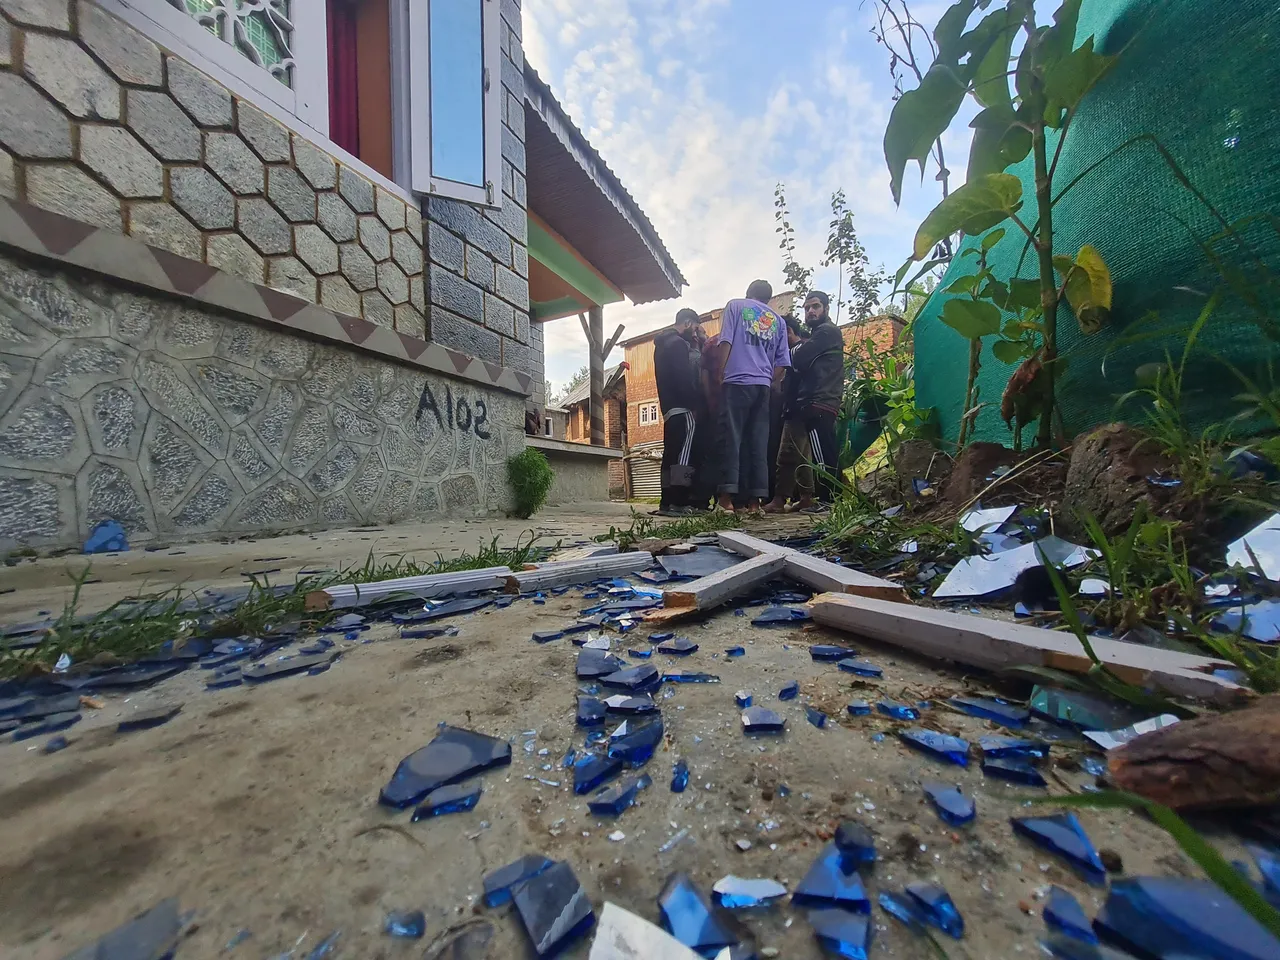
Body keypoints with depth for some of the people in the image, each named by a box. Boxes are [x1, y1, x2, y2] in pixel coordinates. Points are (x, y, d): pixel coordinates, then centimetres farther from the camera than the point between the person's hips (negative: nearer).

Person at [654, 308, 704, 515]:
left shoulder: (663, 343, 24)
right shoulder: (678, 343, -8)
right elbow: (684, 379, -17)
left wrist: (692, 347, 18)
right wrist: (696, 403, -10)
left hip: (670, 407, 10)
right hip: (682, 408, -10)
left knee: (671, 454, 7)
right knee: (683, 454, -13)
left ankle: (667, 502, 7)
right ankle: (678, 502, -17)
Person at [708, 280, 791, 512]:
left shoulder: (735, 305, 13)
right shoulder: (778, 320, 24)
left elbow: (725, 342, -1)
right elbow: (782, 361, 15)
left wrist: (718, 373, 3)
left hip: (737, 381, -4)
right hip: (764, 385, 4)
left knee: (731, 437, -7)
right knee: (759, 442, 2)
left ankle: (727, 497, -14)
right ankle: (754, 499, -1)